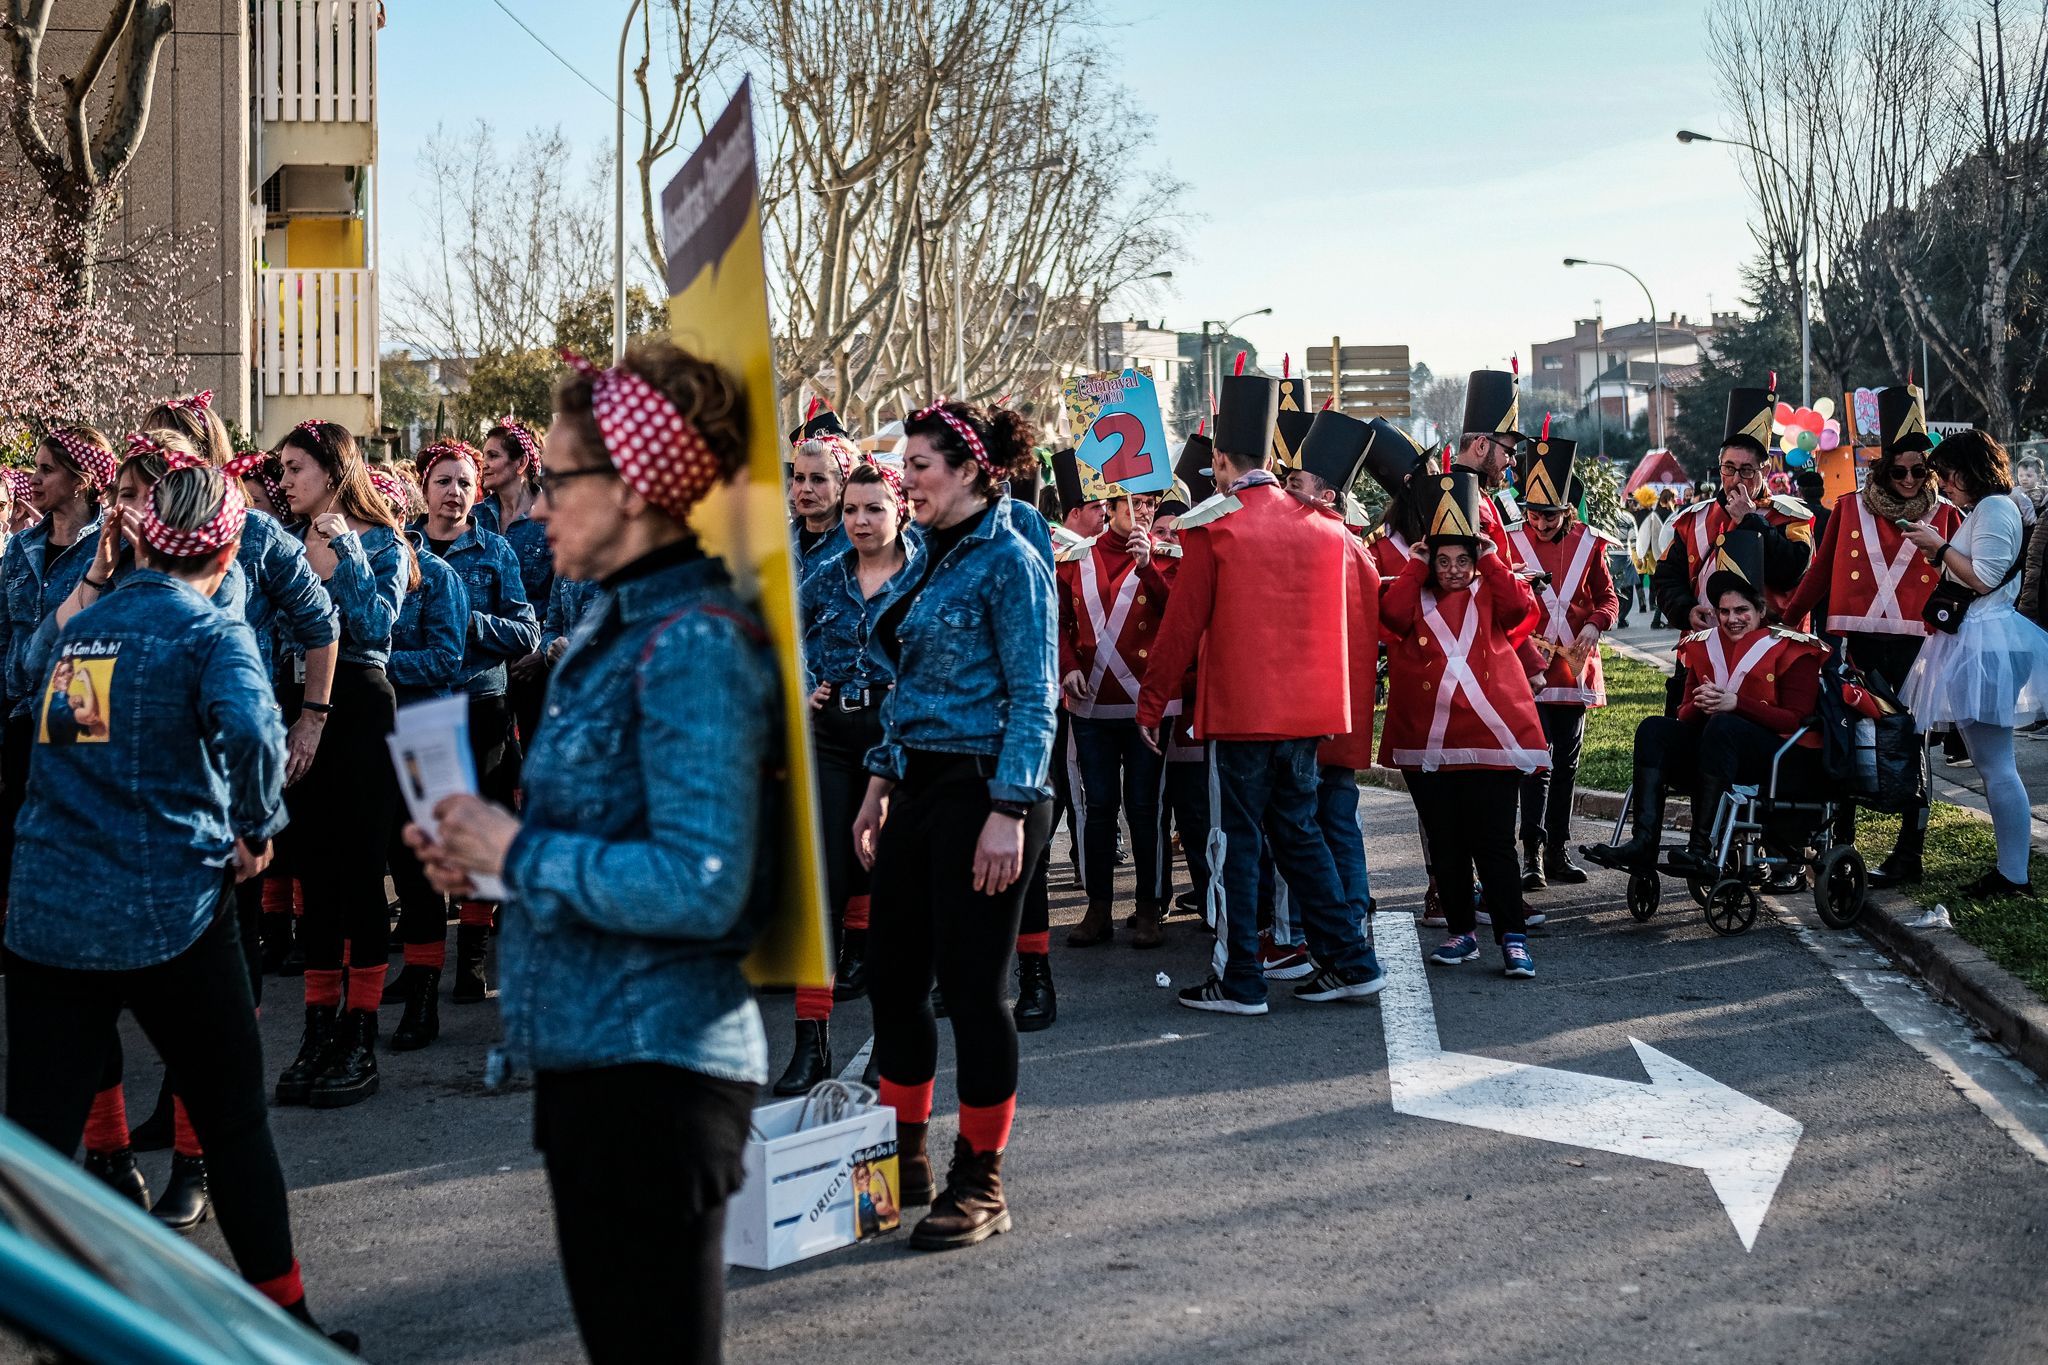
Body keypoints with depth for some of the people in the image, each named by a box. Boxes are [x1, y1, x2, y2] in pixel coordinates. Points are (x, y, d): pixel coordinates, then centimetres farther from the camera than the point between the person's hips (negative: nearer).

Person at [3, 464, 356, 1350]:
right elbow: (248, 726, -25)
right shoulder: (211, 631, -7)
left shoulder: (83, 624, 11)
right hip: (169, 912, -4)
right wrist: (258, 829, -11)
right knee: (234, 1120, 10)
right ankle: (284, 1315, 19)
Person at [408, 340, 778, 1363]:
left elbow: (701, 886, -25)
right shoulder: (610, 627, 12)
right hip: (589, 1051, 10)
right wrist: (483, 852, 5)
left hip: (655, 1063, -10)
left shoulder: (693, 641, -18)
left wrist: (519, 852, -16)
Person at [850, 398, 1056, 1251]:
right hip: (920, 788, 9)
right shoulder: (935, 559, 14)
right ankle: (906, 1161, 26)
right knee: (891, 975, 11)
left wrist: (1008, 812, -21)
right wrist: (881, 784, 17)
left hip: (982, 790, -9)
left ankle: (981, 1183, 10)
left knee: (970, 986, -2)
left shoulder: (1009, 562, -12)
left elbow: (1032, 700, -16)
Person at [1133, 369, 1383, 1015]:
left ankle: (1239, 981, 7)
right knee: (1298, 830, 17)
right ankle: (1350, 961, 16)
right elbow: (1339, 616, 16)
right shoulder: (1324, 526, 6)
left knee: (1234, 841, 3)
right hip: (1307, 708, 6)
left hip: (1238, 709, -5)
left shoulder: (1212, 529, -10)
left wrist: (1152, 703, 0)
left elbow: (1182, 624, -9)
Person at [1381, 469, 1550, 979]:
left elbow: (1521, 605, -12)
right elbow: (1391, 614, -11)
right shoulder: (1416, 600, 11)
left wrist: (1492, 558, -6)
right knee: (1444, 844, 8)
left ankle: (1513, 938, -4)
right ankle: (1461, 932, 19)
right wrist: (1415, 566, -4)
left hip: (1489, 737, -2)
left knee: (1493, 841, -6)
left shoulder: (1488, 596, 9)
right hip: (1428, 742, 2)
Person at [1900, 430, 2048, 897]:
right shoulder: (1981, 510, 20)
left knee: (1995, 765, -10)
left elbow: (1984, 579, -19)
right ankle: (2009, 869, 14)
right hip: (1973, 642, 11)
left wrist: (1940, 546, -11)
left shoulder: (1995, 508, -12)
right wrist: (1936, 552, 13)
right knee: (1991, 764, 11)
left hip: (1985, 647, -11)